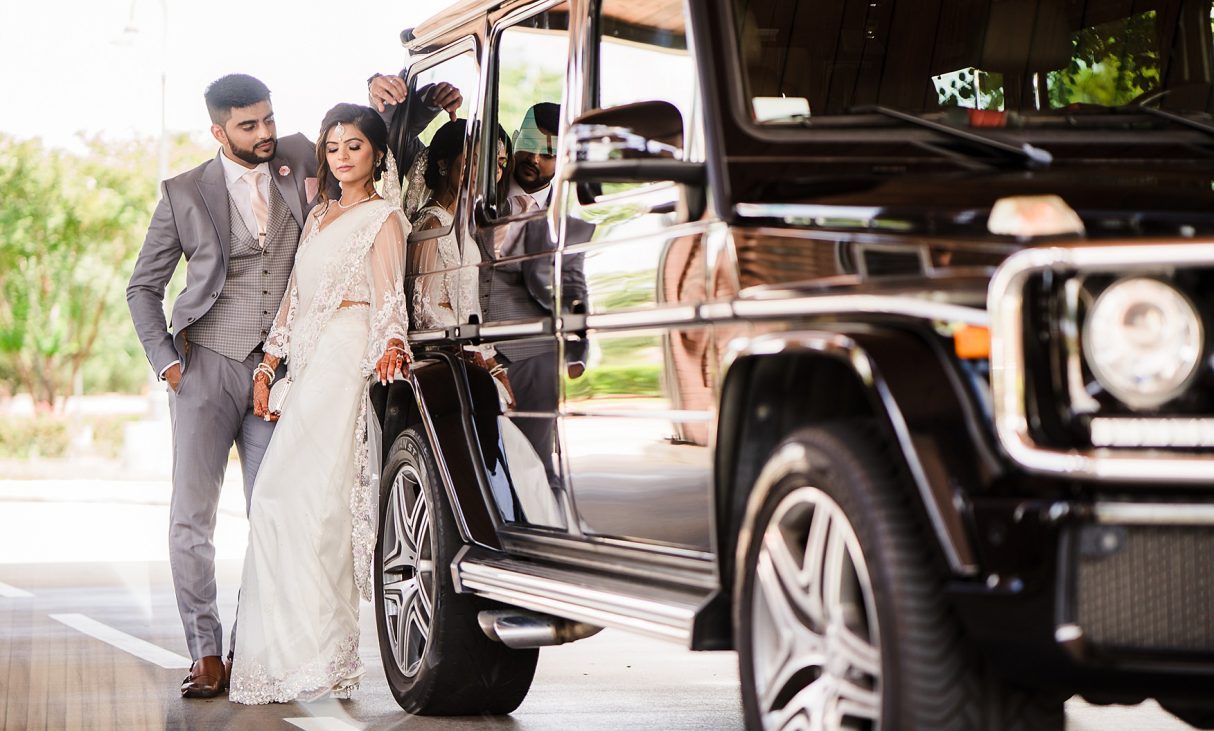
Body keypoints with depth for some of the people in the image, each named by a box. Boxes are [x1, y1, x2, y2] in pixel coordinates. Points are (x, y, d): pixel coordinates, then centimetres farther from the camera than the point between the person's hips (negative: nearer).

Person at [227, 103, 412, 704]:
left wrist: (390, 346, -31)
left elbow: (388, 296, -12)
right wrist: (266, 368, 15)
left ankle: (312, 655, -13)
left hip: (347, 361, -8)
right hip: (310, 365, 8)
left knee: (305, 496, -15)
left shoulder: (383, 217, 1)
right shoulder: (318, 218, 24)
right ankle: (297, 654, 4)